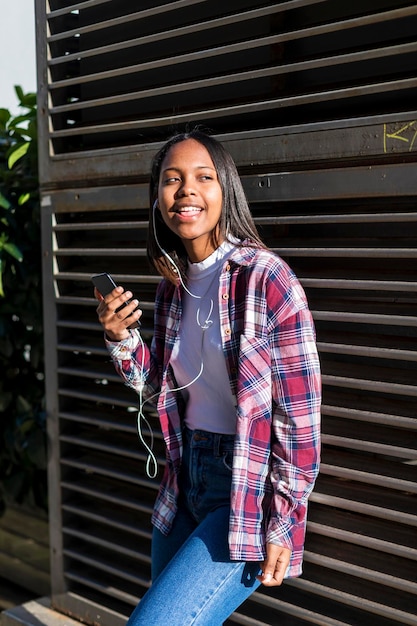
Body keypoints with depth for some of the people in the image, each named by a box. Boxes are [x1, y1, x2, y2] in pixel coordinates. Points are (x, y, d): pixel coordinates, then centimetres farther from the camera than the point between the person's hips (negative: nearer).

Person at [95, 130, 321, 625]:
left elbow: (300, 415, -15)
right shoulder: (173, 286, 5)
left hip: (250, 489, -7)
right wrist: (121, 339, -3)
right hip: (188, 481, 7)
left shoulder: (265, 277, -15)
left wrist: (283, 523, -14)